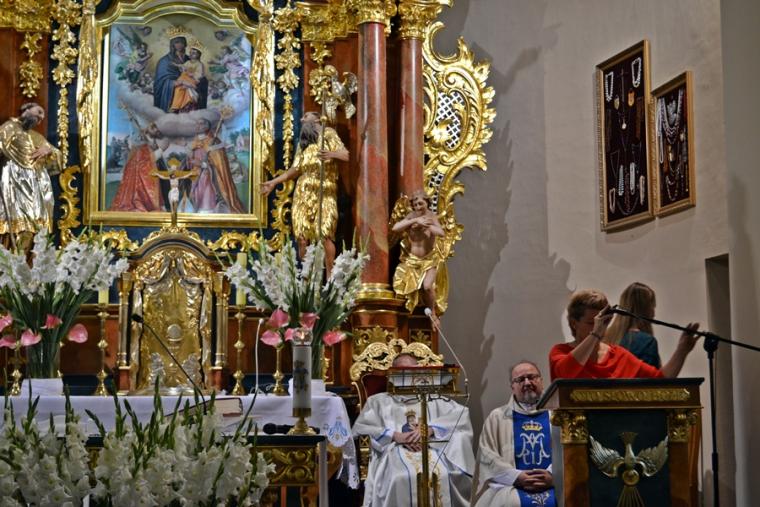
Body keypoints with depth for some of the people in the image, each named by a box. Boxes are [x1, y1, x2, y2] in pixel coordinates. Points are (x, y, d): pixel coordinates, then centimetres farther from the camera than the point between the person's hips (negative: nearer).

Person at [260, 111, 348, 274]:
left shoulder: (328, 134, 8)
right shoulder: (302, 142, 24)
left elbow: (346, 155, -5)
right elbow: (295, 170, 22)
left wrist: (332, 154, -26)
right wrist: (274, 182, 16)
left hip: (325, 192, -5)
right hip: (303, 193, 5)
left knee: (325, 234, -18)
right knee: (302, 236, -5)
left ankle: (330, 276, -15)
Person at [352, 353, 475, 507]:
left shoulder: (434, 399, 26)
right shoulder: (379, 400, 24)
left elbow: (462, 414, 8)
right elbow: (360, 428, 7)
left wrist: (430, 429, -8)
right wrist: (394, 435, -9)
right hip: (394, 451, -1)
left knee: (443, 476, -33)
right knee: (401, 479, -36)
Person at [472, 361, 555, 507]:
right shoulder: (497, 417, 15)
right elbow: (487, 456, 4)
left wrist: (553, 476, -14)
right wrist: (516, 477, -11)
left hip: (554, 485, 1)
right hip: (511, 486, 0)